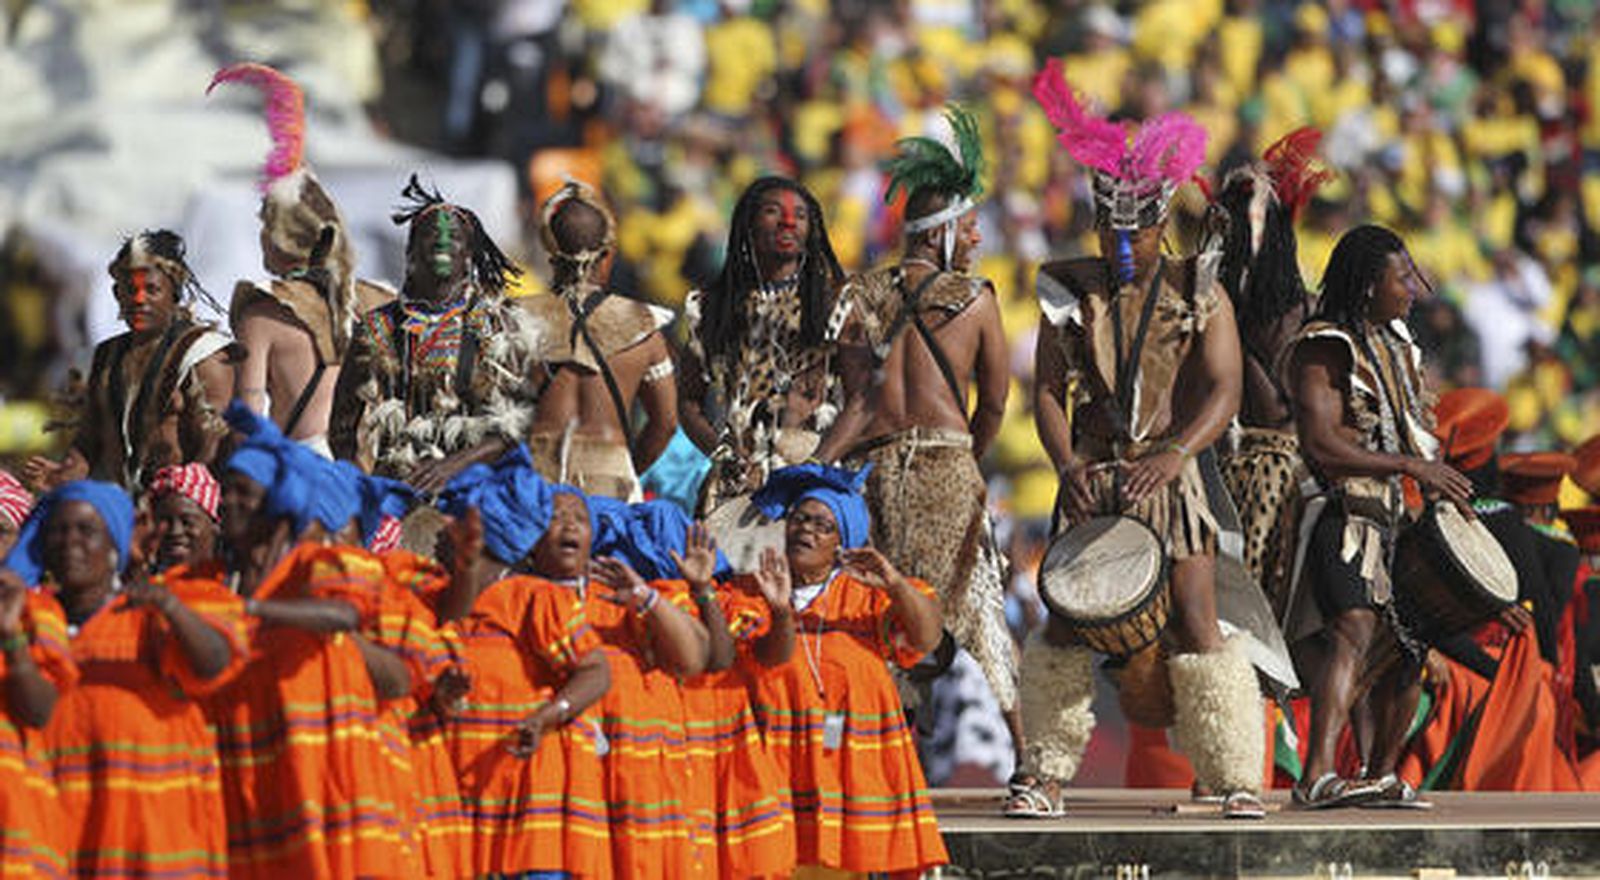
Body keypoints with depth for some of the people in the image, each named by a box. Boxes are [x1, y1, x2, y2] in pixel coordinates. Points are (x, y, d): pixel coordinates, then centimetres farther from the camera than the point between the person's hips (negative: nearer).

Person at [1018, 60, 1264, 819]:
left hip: (1171, 476, -2)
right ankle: (1045, 775, 5)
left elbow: (1223, 391, -7)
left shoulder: (1198, 293, 1)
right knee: (1065, 621, -3)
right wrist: (1067, 465, -15)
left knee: (1195, 622, -8)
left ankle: (1236, 780, -5)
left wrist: (1172, 456, -24)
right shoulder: (1070, 293, 6)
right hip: (1093, 475, 2)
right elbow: (1048, 391, 3)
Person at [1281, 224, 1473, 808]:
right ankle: (1318, 776, -41)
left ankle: (1381, 776, 28)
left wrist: (1444, 487, 13)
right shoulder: (1324, 348, -11)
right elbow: (1319, 443, -21)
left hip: (1392, 518, 10)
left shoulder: (1395, 343, 18)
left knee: (1407, 650, 14)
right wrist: (1411, 467, -21)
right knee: (1353, 632, -27)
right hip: (1340, 513, -10)